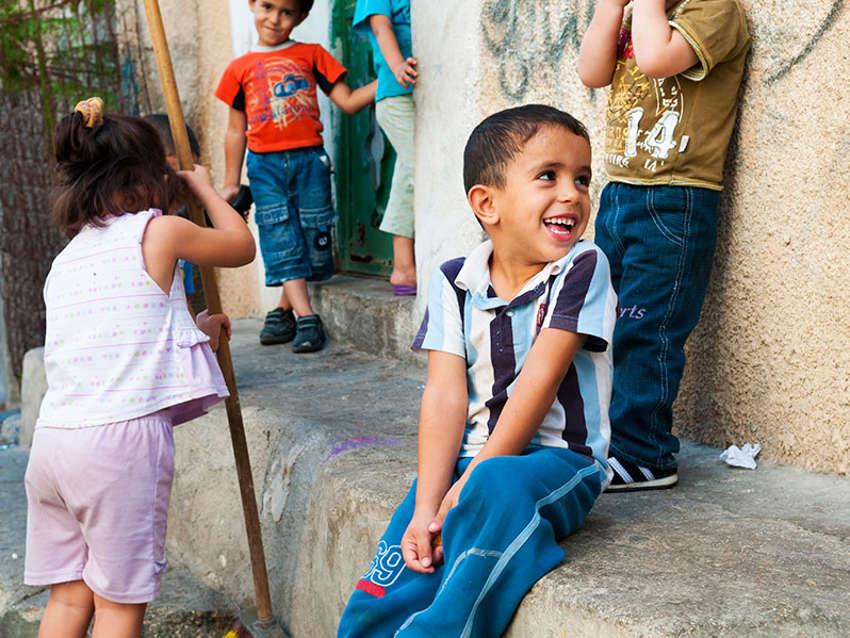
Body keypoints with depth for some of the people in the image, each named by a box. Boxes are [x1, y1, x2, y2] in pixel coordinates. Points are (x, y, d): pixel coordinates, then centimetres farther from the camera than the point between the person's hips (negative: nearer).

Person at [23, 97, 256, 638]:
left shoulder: (66, 259, 16)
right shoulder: (159, 232, -2)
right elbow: (242, 245, 15)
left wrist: (192, 331, 39)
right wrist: (204, 186, 30)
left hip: (52, 437, 6)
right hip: (122, 438, -6)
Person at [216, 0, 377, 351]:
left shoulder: (311, 55, 7)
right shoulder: (240, 68, 9)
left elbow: (348, 101, 4)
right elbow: (236, 130, 14)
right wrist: (231, 184, 13)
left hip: (309, 160, 0)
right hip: (265, 164, 0)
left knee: (312, 240, 1)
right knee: (282, 242, -7)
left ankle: (282, 311, 18)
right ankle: (306, 319, -6)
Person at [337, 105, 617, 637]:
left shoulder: (583, 268, -9)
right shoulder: (455, 284, 3)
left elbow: (538, 382, -15)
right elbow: (446, 394, -4)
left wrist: (467, 491, -18)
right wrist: (427, 506, -17)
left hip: (558, 460, -3)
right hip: (470, 457, 3)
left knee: (497, 487, -37)